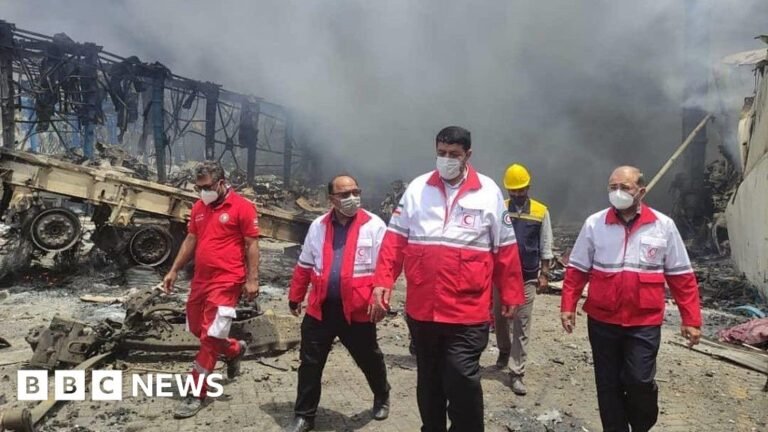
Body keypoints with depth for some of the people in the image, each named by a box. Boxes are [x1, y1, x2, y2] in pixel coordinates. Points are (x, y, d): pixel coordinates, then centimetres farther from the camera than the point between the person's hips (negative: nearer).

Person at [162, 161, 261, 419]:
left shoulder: (242, 207, -10)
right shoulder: (198, 208, 10)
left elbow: (252, 244, -10)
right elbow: (190, 240, 17)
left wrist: (252, 279, -14)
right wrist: (174, 270, 15)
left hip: (227, 282, -7)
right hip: (200, 280, 8)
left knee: (210, 338, -4)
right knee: (197, 330, 18)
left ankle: (196, 394, 8)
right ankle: (235, 350, 43)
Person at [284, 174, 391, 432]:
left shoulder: (374, 226, -7)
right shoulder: (318, 226, 5)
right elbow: (305, 265, 13)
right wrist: (296, 296, 15)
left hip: (357, 310, -2)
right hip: (321, 308, 3)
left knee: (369, 360, 17)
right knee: (310, 364, 7)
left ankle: (382, 397, 45)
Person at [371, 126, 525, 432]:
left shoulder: (489, 192, 1)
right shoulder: (417, 188, 5)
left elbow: (505, 249, 5)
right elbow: (395, 239, 4)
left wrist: (511, 294, 5)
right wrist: (383, 282, -5)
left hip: (468, 311, -3)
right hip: (421, 308, 3)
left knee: (462, 380, -6)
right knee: (428, 380, 17)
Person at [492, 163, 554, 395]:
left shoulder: (541, 211, 0)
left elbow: (545, 246, 3)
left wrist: (544, 274, 0)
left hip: (528, 277, -1)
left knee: (522, 326, 0)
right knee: (500, 318, 16)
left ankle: (516, 374, 5)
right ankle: (504, 350, 43)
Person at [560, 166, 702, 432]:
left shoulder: (663, 226, -1)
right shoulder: (594, 224, 0)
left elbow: (681, 277, 2)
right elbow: (577, 270, 3)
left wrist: (691, 319, 0)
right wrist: (568, 306, -4)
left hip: (644, 323, -1)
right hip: (602, 321, 1)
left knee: (640, 381, -3)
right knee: (608, 384, 10)